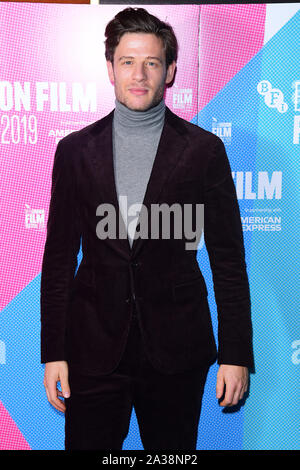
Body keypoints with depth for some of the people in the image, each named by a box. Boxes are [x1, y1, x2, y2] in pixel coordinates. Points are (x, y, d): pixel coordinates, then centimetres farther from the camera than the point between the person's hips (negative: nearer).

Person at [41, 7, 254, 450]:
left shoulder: (204, 149, 0)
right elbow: (59, 257, 5)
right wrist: (53, 352, 2)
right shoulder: (75, 150, 4)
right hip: (94, 347, 1)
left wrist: (236, 353, -2)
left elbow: (228, 258, 0)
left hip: (176, 349, 0)